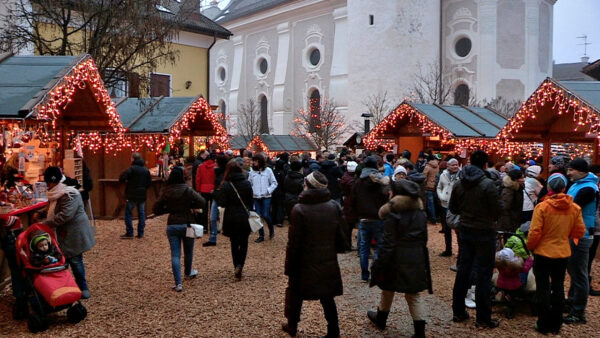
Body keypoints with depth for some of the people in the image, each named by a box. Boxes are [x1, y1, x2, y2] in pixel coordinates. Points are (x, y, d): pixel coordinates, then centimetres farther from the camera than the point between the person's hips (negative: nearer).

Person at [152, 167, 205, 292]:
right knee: (188, 251, 21)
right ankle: (188, 273, 43)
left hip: (172, 226, 1)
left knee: (175, 255, 2)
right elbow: (202, 202, -14)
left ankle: (178, 283, -4)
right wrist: (189, 205, 1)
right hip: (186, 224, -1)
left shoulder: (166, 192, -1)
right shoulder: (187, 190, -9)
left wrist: (169, 209, 12)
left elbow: (156, 210, 2)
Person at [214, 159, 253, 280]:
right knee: (243, 243, 12)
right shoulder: (247, 183, -4)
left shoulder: (225, 185, -10)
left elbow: (222, 203, -12)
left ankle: (237, 269, 12)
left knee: (234, 244, 13)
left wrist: (216, 194, 4)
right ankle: (240, 266, -8)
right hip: (244, 217, 1)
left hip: (231, 219, -1)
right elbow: (251, 201, 3)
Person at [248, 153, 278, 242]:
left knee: (266, 215, -8)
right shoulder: (252, 171, 5)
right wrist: (250, 191, -7)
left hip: (266, 197, -3)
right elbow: (249, 183, 10)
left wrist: (269, 190, -12)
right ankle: (261, 235, 15)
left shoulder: (268, 170, -3)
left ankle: (271, 228, 22)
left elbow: (274, 183, 1)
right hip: (256, 197, 3)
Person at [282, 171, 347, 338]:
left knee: (295, 295, 19)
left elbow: (293, 243, -14)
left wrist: (289, 267, -5)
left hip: (305, 263, -3)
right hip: (328, 262, 3)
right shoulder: (334, 207, -7)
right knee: (327, 298, 16)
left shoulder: (299, 210, -19)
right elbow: (342, 235, 0)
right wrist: (336, 249, 20)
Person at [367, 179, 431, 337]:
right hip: (417, 259, 4)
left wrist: (380, 264, -11)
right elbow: (424, 239, 10)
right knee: (414, 295, 10)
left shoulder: (393, 213, -15)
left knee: (388, 290, 17)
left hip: (396, 259, -4)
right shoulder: (421, 213, 3)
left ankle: (381, 319, 39)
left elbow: (388, 243, -17)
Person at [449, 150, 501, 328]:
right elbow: (497, 212, -13)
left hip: (465, 231, 5)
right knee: (484, 274, 3)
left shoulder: (459, 184, -1)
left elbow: (453, 208, 8)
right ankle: (483, 318, 11)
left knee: (463, 270, 15)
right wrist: (486, 215, 7)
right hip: (485, 233, -5)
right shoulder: (488, 185, -17)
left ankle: (458, 311, 24)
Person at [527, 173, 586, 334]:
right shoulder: (575, 208, -6)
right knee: (558, 287, 16)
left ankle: (544, 325, 15)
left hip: (543, 253, -4)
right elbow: (580, 232, 2)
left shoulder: (542, 207, -18)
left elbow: (534, 233, -16)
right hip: (563, 253, 4)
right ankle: (556, 324, 25)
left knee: (543, 287, 8)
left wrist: (530, 246, 1)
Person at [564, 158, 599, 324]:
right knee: (573, 269, 21)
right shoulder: (578, 184, 10)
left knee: (579, 273, -2)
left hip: (581, 236, -10)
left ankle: (578, 313, 7)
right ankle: (572, 301, 36)